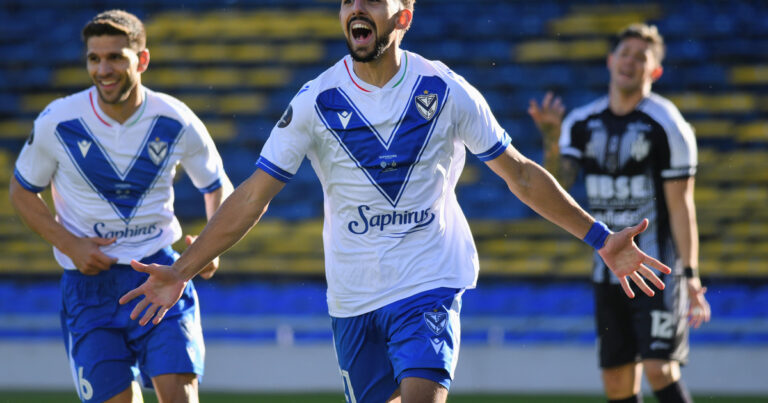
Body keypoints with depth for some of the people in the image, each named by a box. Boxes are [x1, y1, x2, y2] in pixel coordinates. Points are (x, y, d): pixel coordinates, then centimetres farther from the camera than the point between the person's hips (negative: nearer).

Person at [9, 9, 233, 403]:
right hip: (89, 279, 0)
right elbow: (22, 191, 6)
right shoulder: (57, 122, -9)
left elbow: (218, 189, 12)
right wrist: (69, 245, -9)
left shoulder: (176, 123, -6)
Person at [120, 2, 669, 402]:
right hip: (353, 293, 2)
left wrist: (601, 239, 2)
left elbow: (521, 174, 5)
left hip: (429, 282, -2)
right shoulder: (316, 102, -3)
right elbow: (253, 196, 0)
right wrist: (182, 272, -7)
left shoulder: (445, 92, -4)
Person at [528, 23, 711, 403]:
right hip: (609, 270, 6)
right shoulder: (582, 123, 7)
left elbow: (680, 204, -9)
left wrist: (690, 275, -15)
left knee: (660, 369, -16)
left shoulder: (666, 125, -8)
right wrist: (551, 140, -20)